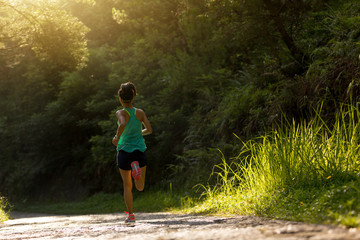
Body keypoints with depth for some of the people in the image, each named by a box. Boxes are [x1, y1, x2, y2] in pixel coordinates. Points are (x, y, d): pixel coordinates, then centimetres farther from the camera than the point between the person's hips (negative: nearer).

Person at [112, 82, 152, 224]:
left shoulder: (121, 113, -9)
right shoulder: (140, 113, 0)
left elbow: (123, 124, -30)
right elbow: (149, 129, -4)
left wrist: (116, 138, -15)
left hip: (124, 151, -1)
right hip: (139, 151, 2)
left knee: (127, 186, 12)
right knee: (140, 187, 8)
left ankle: (130, 215, 5)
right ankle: (137, 167, -24)